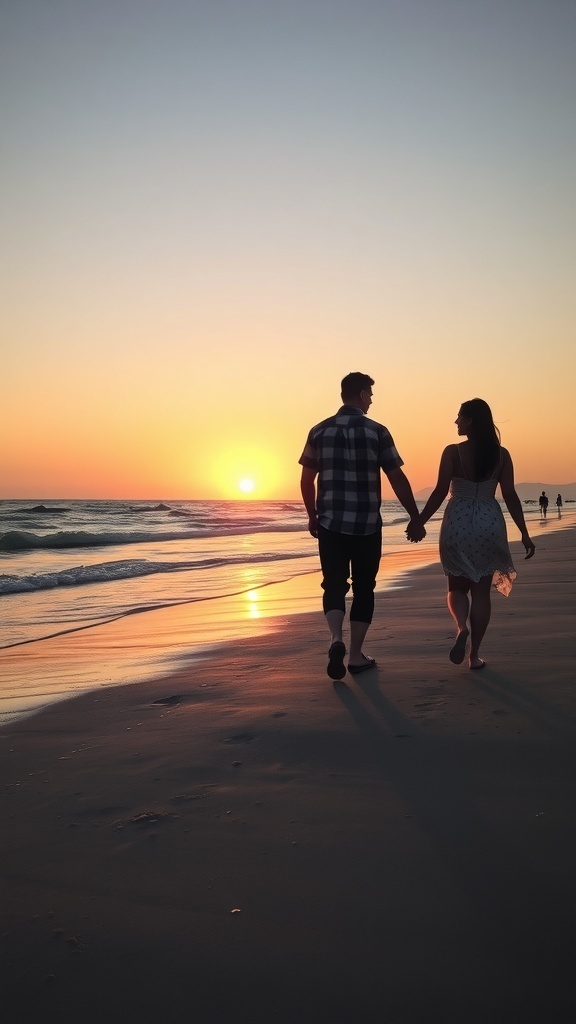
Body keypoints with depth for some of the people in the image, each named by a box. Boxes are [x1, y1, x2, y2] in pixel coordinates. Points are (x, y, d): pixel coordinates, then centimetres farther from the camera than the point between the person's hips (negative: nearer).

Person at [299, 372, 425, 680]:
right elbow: (397, 480, -5)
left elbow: (306, 481, 6)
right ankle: (356, 655, 15)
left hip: (330, 523, 2)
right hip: (367, 525, -1)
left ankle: (336, 639, -17)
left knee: (334, 585, 8)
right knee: (363, 587, 12)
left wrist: (312, 516, 19)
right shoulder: (377, 431, -4)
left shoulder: (320, 431, 3)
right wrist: (415, 519, 3)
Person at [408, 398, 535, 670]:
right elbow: (510, 496, -1)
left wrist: (418, 522, 1)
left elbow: (440, 493, -9)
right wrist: (524, 533, 5)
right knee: (481, 591, 10)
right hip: (489, 525, 2)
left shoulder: (453, 452, -8)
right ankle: (474, 654, 11)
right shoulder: (501, 454, 0)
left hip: (457, 524, -2)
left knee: (457, 586, 15)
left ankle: (461, 627, -15)